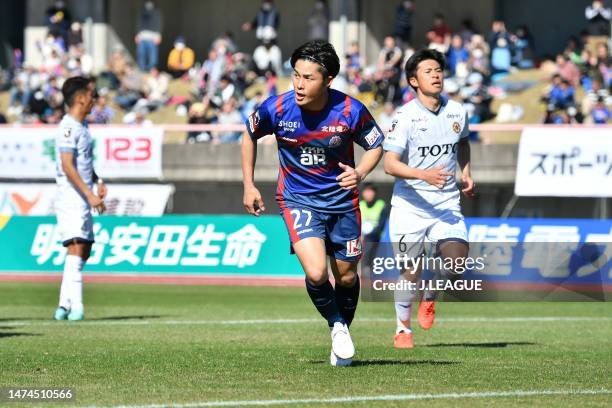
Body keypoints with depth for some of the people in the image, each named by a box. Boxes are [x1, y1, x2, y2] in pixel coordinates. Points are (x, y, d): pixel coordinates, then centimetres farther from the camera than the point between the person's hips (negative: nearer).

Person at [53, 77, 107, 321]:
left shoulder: (82, 126, 16)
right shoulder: (68, 128, -14)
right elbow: (67, 166, -21)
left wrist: (98, 181, 12)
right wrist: (90, 194, -24)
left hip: (83, 199, 10)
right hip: (71, 197, -10)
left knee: (84, 252, 10)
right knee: (76, 247, -15)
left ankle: (65, 305, 14)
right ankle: (76, 307, -21)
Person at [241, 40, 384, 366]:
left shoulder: (350, 111, -19)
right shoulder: (277, 109, -17)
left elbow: (376, 144, 0)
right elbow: (250, 136, 5)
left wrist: (360, 173, -20)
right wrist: (249, 185, 5)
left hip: (342, 200, 1)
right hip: (298, 200, -1)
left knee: (346, 277, 10)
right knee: (315, 273, -20)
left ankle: (343, 332, 38)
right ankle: (337, 326, 9)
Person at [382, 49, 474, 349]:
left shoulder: (457, 112, 4)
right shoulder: (406, 117, -11)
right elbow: (390, 164, -15)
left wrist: (466, 174, 12)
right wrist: (424, 174, -29)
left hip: (447, 203, 3)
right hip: (410, 203, -3)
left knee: (457, 260, -16)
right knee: (410, 270, -1)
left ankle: (430, 299, 15)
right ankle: (403, 328, 21)